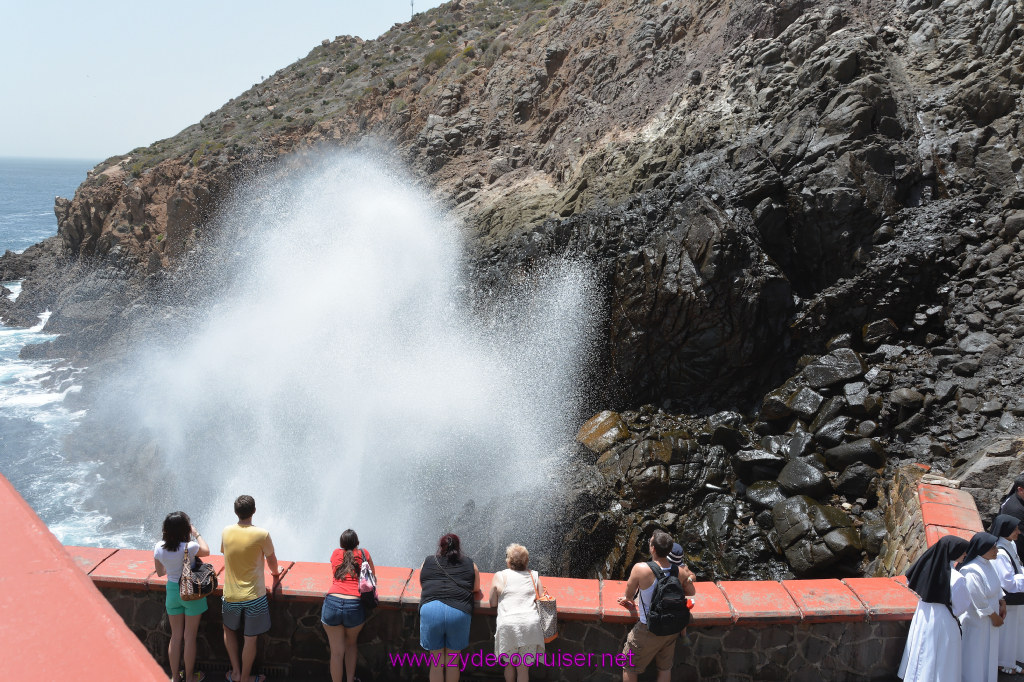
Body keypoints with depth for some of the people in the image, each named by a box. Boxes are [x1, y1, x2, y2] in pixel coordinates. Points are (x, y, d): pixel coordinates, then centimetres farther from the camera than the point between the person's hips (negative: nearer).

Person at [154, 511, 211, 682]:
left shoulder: (159, 548, -11)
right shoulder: (190, 547, -24)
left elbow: (160, 572, 5)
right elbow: (206, 551, -1)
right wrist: (196, 534, 7)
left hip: (172, 590, 4)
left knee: (175, 636, 16)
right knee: (189, 637, 10)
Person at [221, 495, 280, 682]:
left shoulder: (226, 532, -4)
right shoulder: (261, 535, -15)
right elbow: (271, 560, 1)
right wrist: (275, 572, 23)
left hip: (231, 595, 4)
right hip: (254, 596, -3)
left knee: (229, 629, 27)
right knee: (250, 638, 10)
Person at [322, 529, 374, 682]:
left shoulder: (336, 553, 18)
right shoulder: (364, 554, 14)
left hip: (332, 602, 0)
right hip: (355, 605, 0)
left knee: (337, 652, 10)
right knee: (351, 644, 25)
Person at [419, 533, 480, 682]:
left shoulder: (427, 562, 19)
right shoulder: (470, 564, 17)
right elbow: (476, 589, 28)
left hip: (430, 609, 0)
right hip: (459, 612, 0)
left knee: (436, 662, 12)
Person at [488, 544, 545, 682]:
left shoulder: (499, 576, 6)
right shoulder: (534, 576, 11)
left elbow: (493, 603, 9)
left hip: (508, 623, -1)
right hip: (531, 623, 1)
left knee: (510, 664, 16)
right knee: (524, 667, 8)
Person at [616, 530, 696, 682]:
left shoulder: (640, 569, -26)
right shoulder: (680, 572, -13)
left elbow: (628, 595, -10)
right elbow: (692, 592, 7)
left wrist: (628, 601, 14)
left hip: (648, 631, -4)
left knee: (629, 667, 17)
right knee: (665, 668, 23)